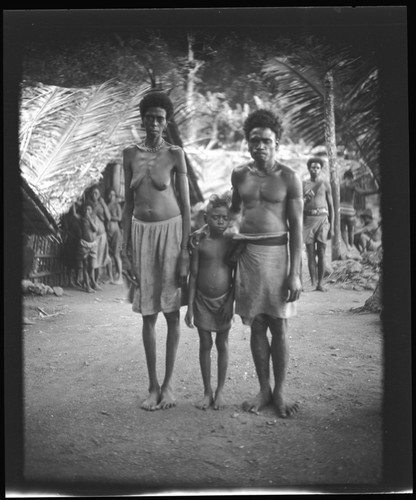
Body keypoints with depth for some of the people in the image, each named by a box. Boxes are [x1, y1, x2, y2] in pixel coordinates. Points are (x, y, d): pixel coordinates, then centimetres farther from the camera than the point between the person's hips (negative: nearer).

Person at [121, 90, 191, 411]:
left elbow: (186, 205, -3)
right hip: (141, 232, 3)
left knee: (171, 311, 3)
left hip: (170, 231, -3)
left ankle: (168, 383, 14)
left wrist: (185, 250, -9)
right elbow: (128, 203, 9)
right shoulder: (130, 155, 6)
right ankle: (152, 385, 15)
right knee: (148, 314, 6)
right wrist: (125, 247, 4)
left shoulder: (175, 155, -3)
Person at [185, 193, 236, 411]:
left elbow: (237, 274, -1)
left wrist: (230, 301, -7)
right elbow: (193, 276, -2)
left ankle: (220, 390, 21)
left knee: (222, 344, 9)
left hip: (224, 300, 0)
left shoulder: (232, 242, -3)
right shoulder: (200, 243, -4)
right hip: (202, 300, 0)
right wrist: (190, 306, -5)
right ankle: (207, 391, 19)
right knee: (205, 344, 8)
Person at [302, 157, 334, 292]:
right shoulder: (304, 185, 10)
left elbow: (331, 206, 7)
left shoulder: (325, 184, 7)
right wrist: (306, 198, -12)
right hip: (308, 220, 1)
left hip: (322, 220, -1)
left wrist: (331, 226, 3)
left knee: (321, 254, -4)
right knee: (310, 254, 0)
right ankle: (313, 283, 5)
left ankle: (320, 283, 1)